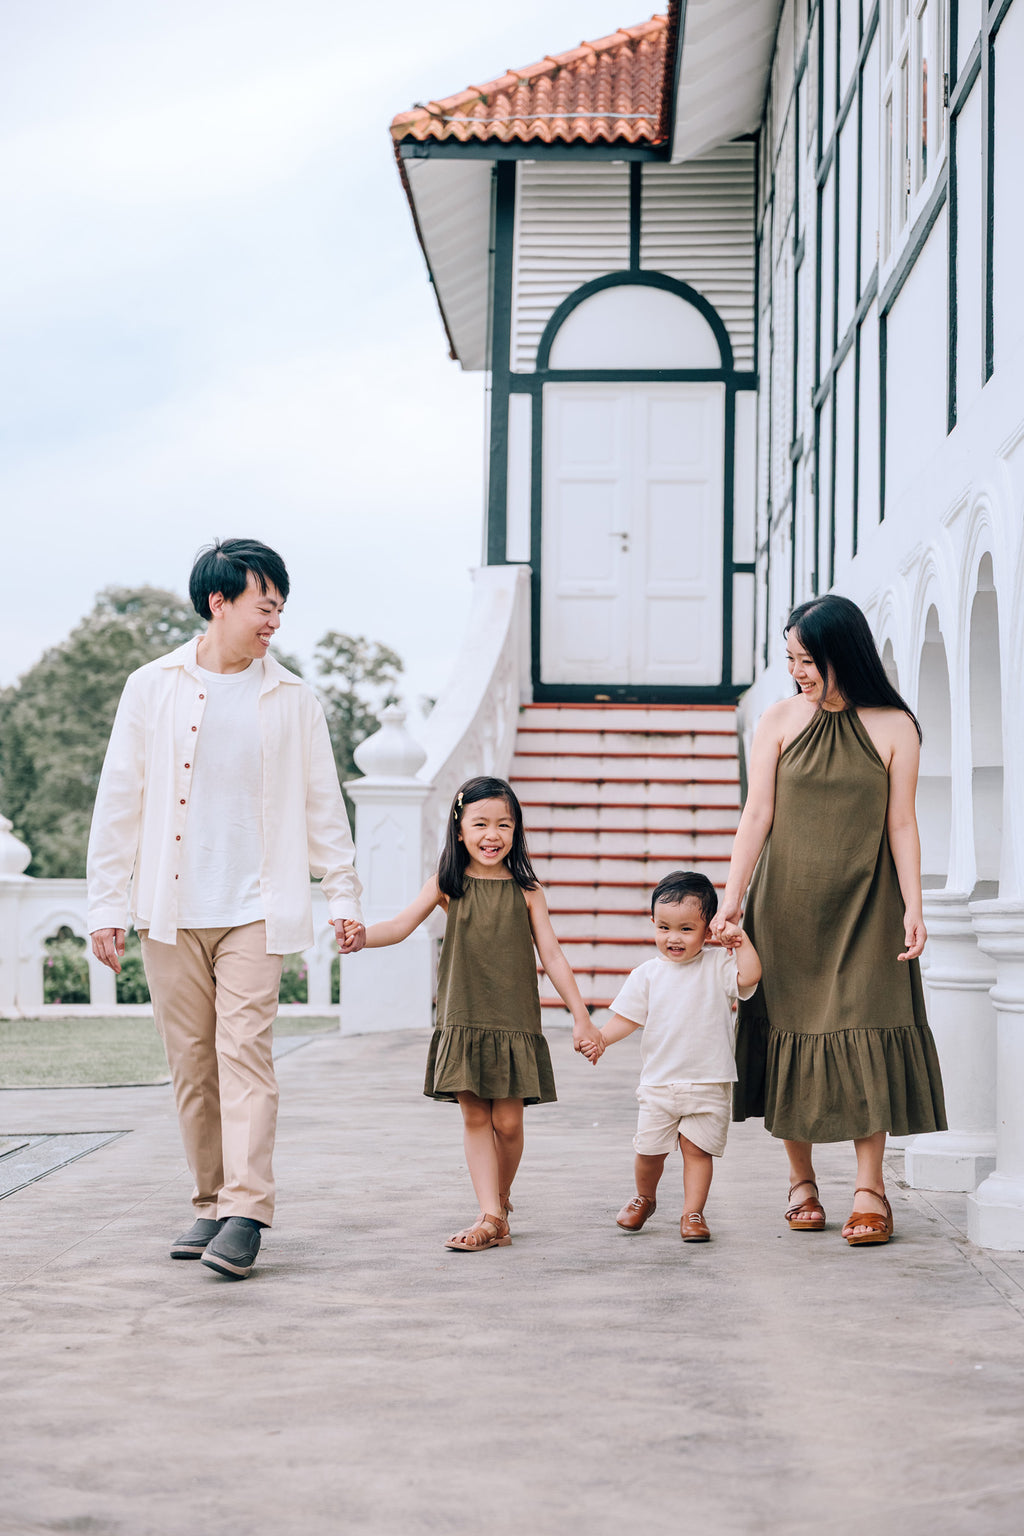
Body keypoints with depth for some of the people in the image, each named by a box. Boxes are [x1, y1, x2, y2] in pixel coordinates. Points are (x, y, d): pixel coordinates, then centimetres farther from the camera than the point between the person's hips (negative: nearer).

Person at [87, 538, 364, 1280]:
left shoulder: (292, 699, 7)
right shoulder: (152, 689, 5)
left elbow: (323, 803, 12)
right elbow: (119, 802, 6)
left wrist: (344, 897, 9)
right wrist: (108, 905, 2)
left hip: (254, 910, -1)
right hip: (172, 912, 1)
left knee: (245, 1051, -12)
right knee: (192, 1062, 5)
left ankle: (246, 1213, -15)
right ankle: (211, 1201, 17)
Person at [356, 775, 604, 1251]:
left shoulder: (525, 890, 2)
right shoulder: (447, 886, 3)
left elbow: (551, 955, 4)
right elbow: (401, 926, -6)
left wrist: (581, 1015, 1)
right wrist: (358, 935, -27)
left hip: (514, 1022, 0)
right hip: (463, 1020, 0)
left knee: (507, 1121, 0)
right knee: (474, 1117, -2)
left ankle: (501, 1198, 24)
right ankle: (491, 1217, 0)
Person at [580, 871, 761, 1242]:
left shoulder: (718, 965, -1)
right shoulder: (647, 974, 2)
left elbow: (749, 977, -18)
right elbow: (627, 1017, 2)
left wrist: (740, 939, -15)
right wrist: (599, 1038, -13)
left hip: (709, 1083, -2)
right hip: (659, 1082, 2)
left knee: (697, 1148, -2)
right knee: (648, 1149, 7)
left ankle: (693, 1212, 10)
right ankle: (644, 1199, 33)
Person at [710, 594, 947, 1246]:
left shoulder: (895, 728, -2)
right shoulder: (780, 721, 1)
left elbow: (901, 825, -1)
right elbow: (758, 815, -2)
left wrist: (913, 906, -8)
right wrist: (732, 897, -9)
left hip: (864, 906, -1)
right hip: (788, 903, 2)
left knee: (864, 1033, -8)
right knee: (792, 1030, 3)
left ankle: (869, 1190, -1)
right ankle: (802, 1181, 16)